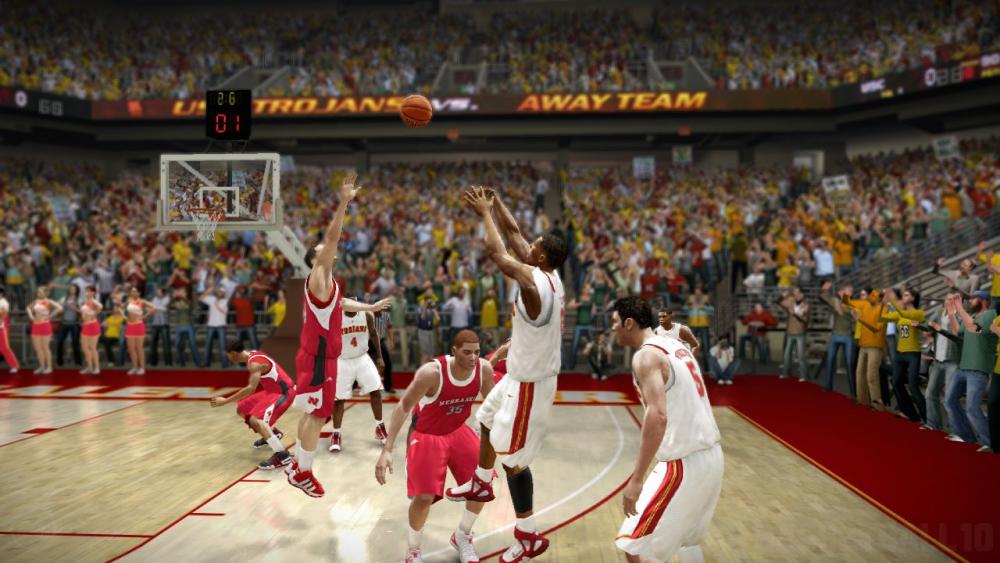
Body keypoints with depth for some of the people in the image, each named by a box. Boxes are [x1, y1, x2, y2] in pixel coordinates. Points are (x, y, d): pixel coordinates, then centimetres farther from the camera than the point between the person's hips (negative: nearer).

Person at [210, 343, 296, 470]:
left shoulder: (255, 363, -24)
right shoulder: (252, 355, 5)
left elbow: (251, 388, -34)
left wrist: (225, 401, -32)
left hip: (283, 392, -10)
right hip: (272, 390, 10)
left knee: (256, 419, -27)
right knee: (242, 409, 17)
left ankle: (282, 456, -32)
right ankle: (272, 433, 35)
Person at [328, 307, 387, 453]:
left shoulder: (367, 315, -11)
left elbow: (373, 334, 6)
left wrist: (379, 357, 6)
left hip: (362, 358, 3)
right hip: (342, 361, -3)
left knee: (375, 391, 0)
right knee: (338, 398, 0)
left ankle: (380, 428, 17)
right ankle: (336, 435, 13)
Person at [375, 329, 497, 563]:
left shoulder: (484, 369, -18)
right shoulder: (432, 372, -33)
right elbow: (403, 407, -27)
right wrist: (387, 450, -33)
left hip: (458, 431, 5)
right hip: (426, 436, -5)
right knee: (424, 497, -16)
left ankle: (462, 537, 25)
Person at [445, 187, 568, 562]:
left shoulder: (532, 280, -28)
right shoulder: (549, 274, -3)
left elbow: (495, 251, -22)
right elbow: (514, 235, 8)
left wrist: (484, 213, -9)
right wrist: (495, 204, 6)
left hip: (529, 384, -10)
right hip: (522, 375, 10)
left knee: (512, 458, 2)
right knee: (487, 421, 29)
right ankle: (482, 484, 50)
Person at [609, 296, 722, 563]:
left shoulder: (646, 355, -14)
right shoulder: (675, 345, 13)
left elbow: (658, 416, -28)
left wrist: (636, 479, -28)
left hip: (684, 463, -9)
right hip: (712, 455, 9)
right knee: (686, 535, 28)